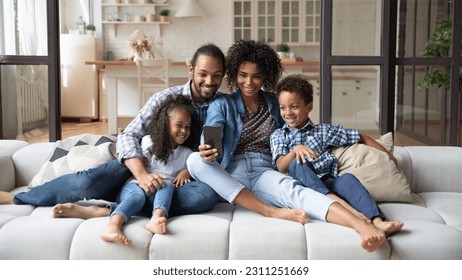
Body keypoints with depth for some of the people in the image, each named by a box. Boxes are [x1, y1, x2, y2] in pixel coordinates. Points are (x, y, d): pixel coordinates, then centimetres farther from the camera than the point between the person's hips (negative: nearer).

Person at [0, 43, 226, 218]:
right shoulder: (166, 98, -6)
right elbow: (128, 137, -13)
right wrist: (142, 174, -32)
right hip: (146, 165, 0)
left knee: (208, 196, -36)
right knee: (88, 181, -28)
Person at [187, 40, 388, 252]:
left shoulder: (275, 104, 18)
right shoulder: (222, 104, 9)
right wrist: (207, 152, -31)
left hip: (264, 172, 0)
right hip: (229, 178, 0)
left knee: (292, 190, -34)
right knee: (194, 159, -31)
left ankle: (363, 226, -59)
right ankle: (270, 211, -36)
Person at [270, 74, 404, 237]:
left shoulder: (323, 131, 18)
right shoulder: (278, 136, 15)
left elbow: (361, 138, 22)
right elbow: (281, 166, -2)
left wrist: (387, 155, 17)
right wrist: (295, 150, -22)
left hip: (327, 183, 1)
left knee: (347, 178, -30)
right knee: (298, 163, -30)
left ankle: (378, 222, -52)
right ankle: (337, 203, -46)